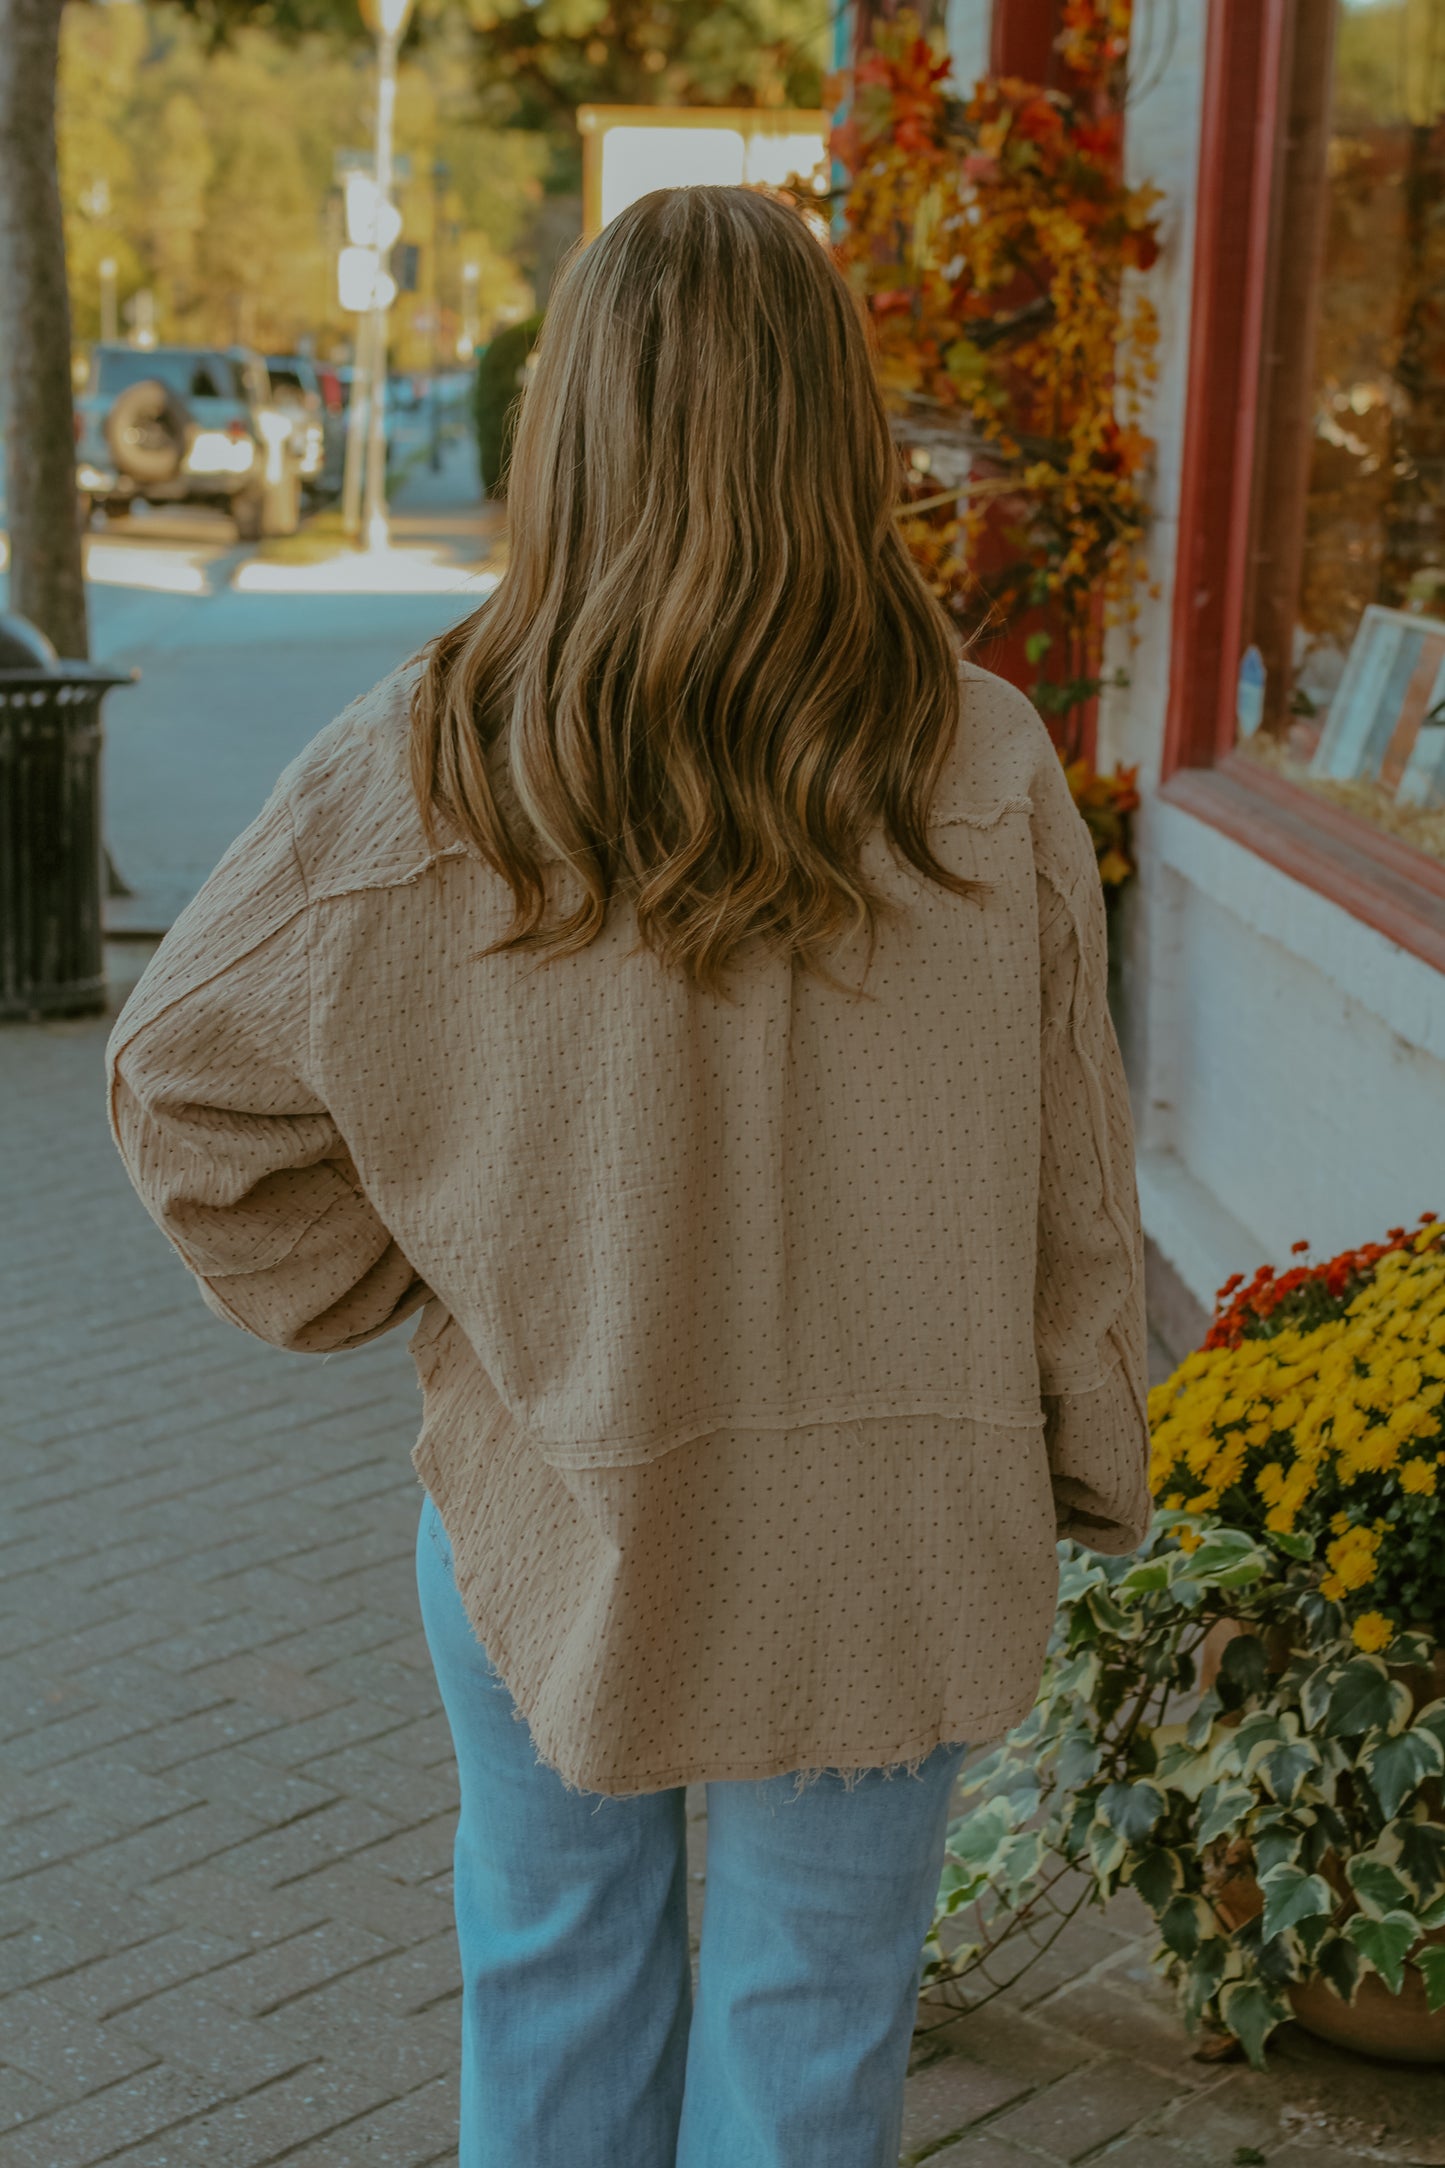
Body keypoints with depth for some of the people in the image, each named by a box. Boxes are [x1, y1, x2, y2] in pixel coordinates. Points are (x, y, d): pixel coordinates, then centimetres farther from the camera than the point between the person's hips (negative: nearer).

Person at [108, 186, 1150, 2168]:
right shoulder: (987, 774, -15)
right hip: (885, 1534, 0)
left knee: (555, 1955, 24)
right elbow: (1069, 1188, -7)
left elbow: (183, 1076, -7)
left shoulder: (424, 775, -16)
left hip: (549, 1497, 0)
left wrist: (396, 1288, 6)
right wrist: (1093, 1473, 8)